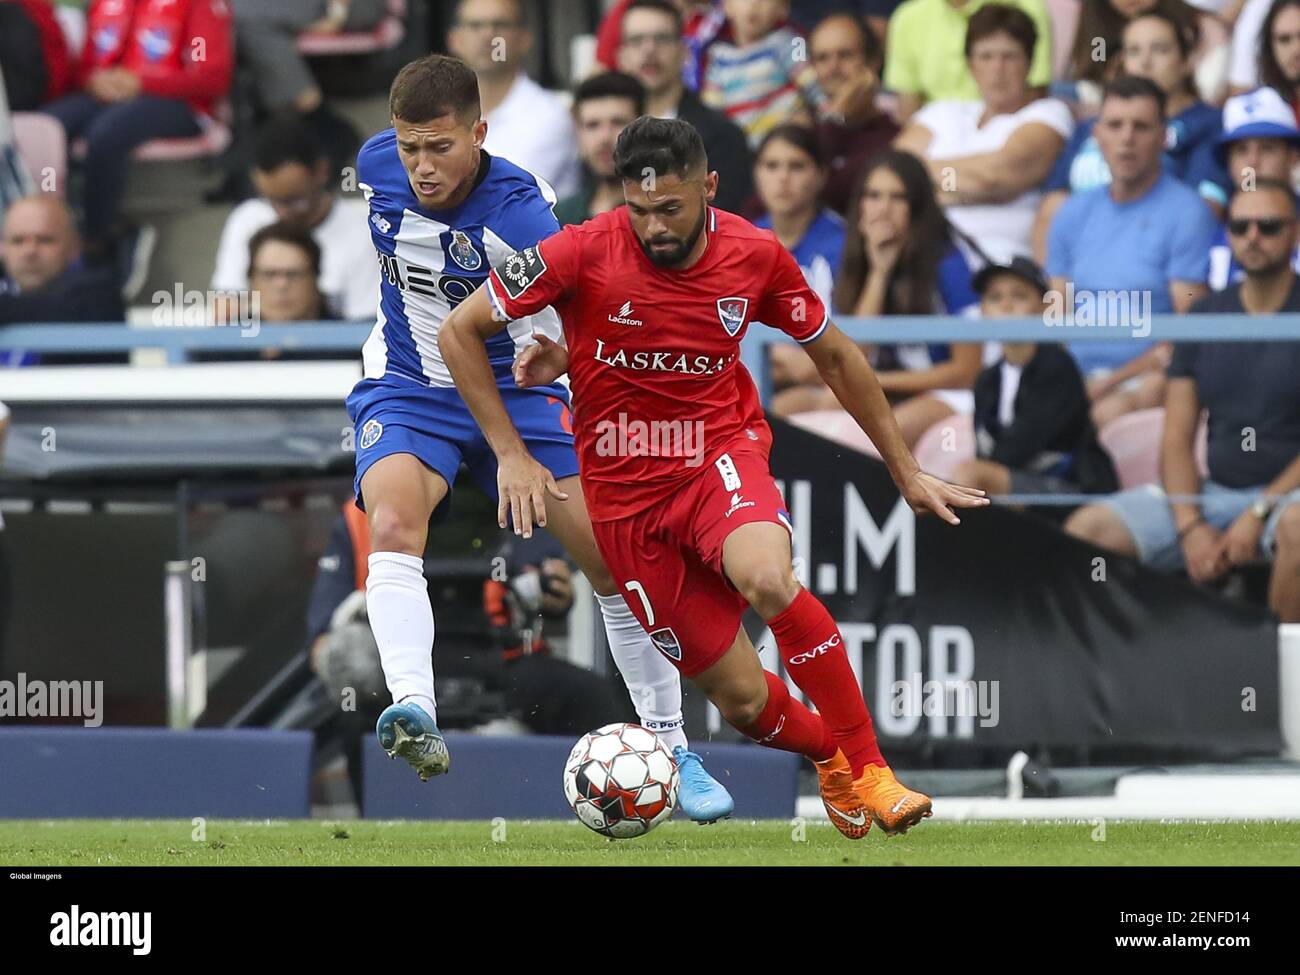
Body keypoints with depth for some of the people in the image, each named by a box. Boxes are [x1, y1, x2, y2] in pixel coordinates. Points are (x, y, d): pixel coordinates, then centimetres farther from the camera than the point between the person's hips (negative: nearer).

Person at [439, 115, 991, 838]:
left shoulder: (755, 257, -8)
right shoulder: (583, 254, -15)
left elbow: (835, 356, 9)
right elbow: (460, 332, -5)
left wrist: (907, 471, 13)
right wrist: (511, 455, -10)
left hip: (723, 454, 0)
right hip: (625, 490, 0)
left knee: (768, 581, -36)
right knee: (744, 700, -2)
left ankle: (869, 770, -21)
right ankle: (828, 754, 34)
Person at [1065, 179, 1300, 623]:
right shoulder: (1205, 315, 11)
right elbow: (1177, 439, 7)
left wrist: (1258, 514, -19)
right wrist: (1191, 526, -9)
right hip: (1213, 489, 5)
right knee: (1086, 528, -14)